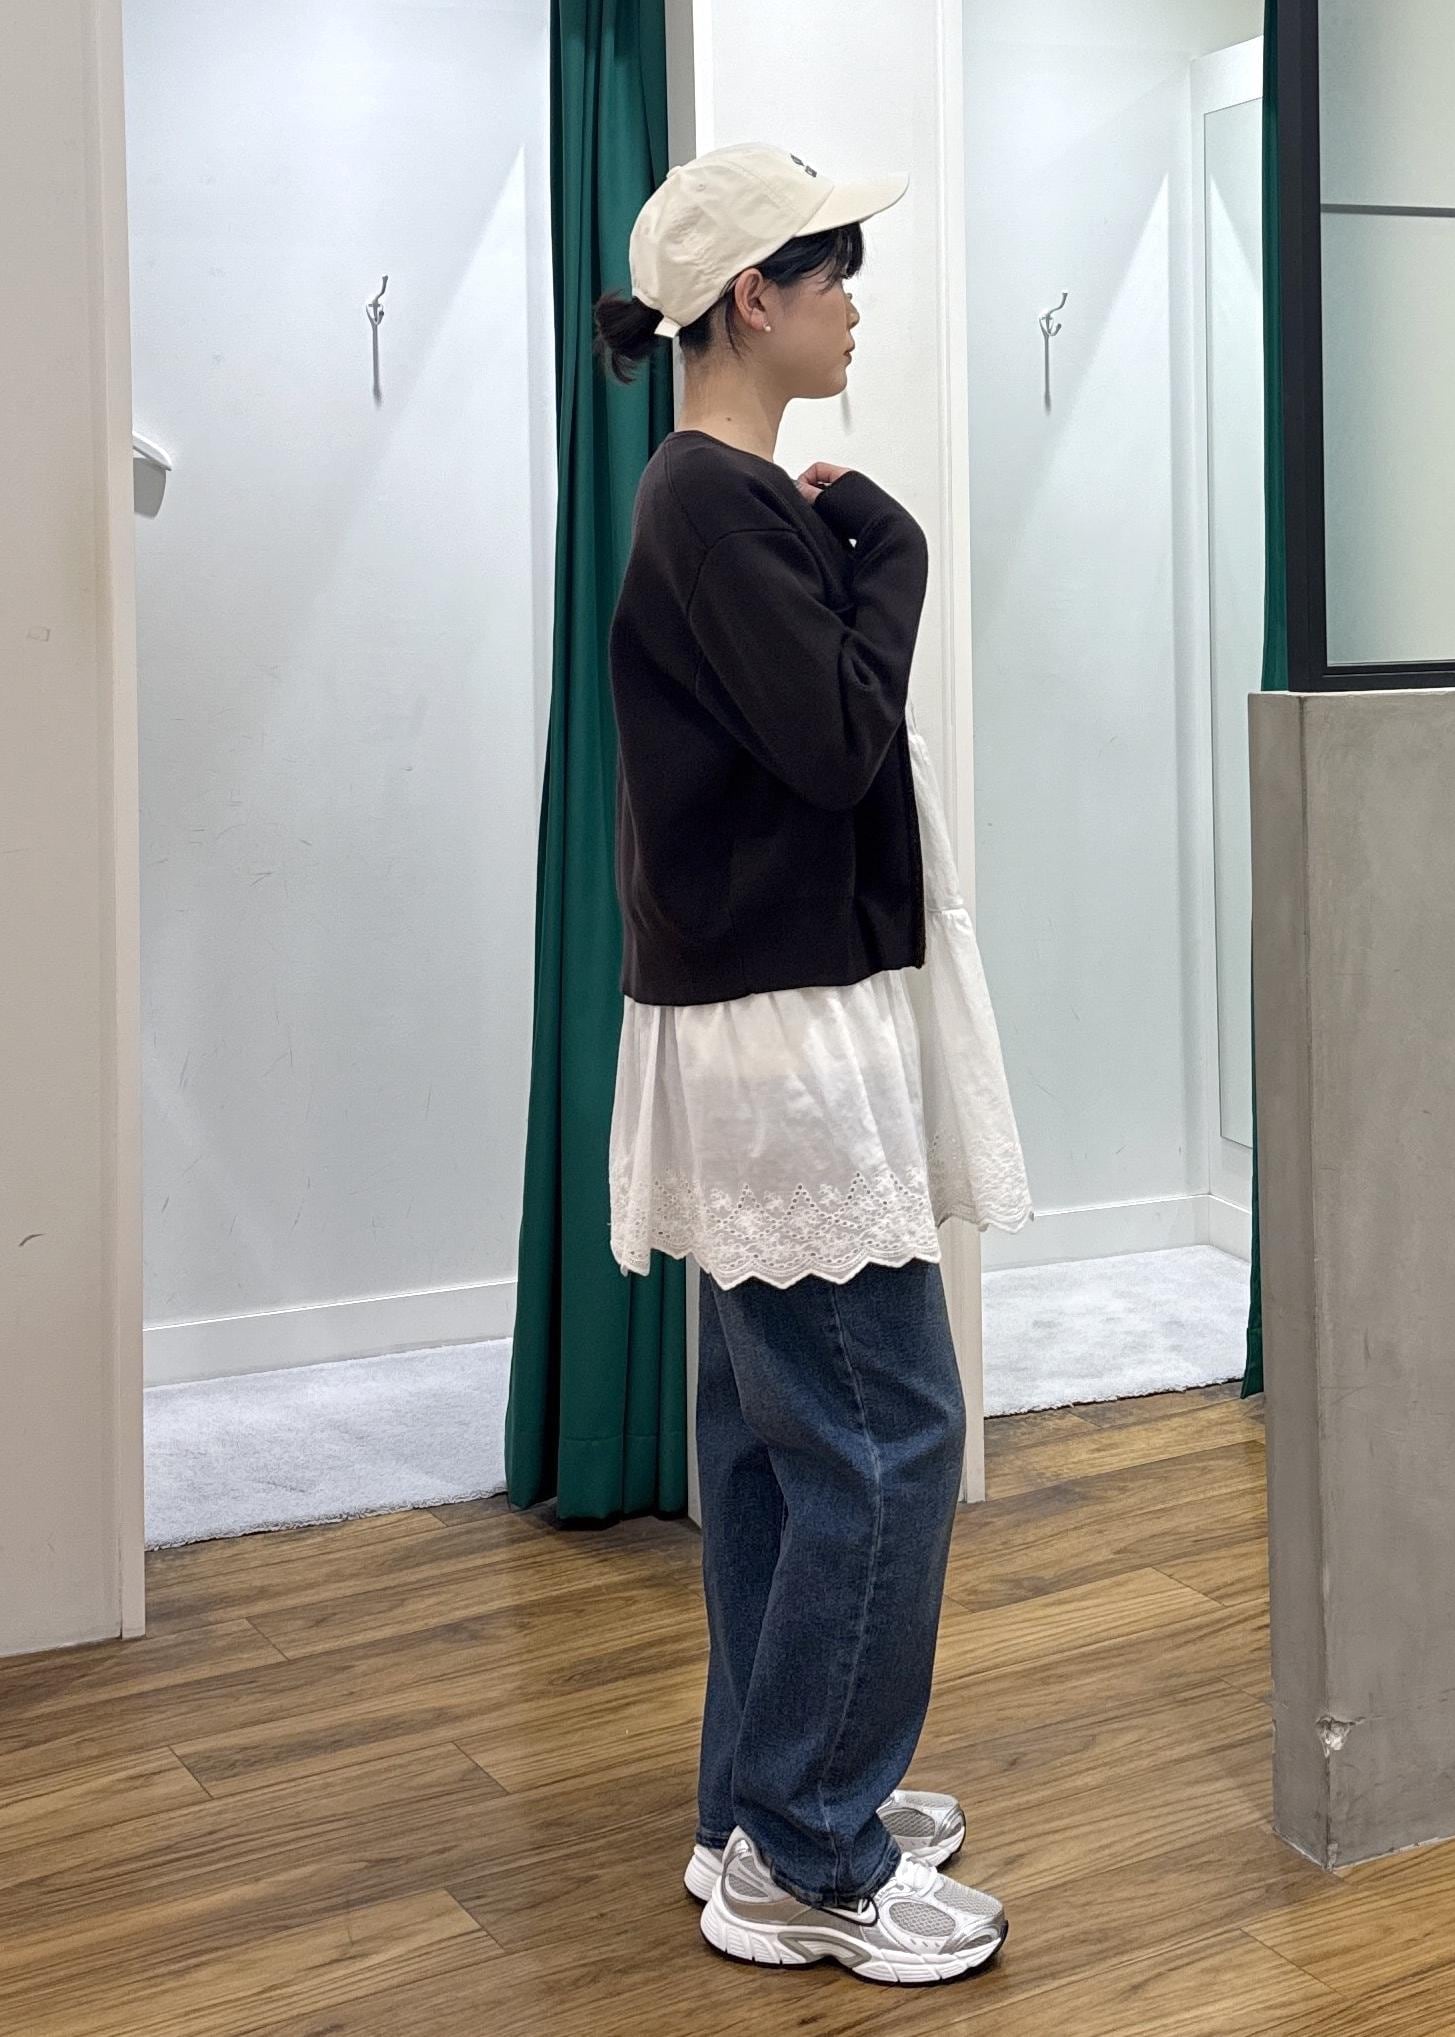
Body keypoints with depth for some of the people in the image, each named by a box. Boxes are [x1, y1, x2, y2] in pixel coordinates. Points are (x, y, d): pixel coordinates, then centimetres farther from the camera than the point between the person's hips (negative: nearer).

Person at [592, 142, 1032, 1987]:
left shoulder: (720, 498, 14)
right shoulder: (722, 503, -16)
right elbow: (840, 740, -17)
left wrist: (853, 549, 6)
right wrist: (883, 548, -8)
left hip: (768, 1022, 11)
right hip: (789, 1030, -11)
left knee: (777, 1427, 14)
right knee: (884, 1428, -5)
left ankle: (771, 1804, 26)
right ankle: (809, 1863, 6)